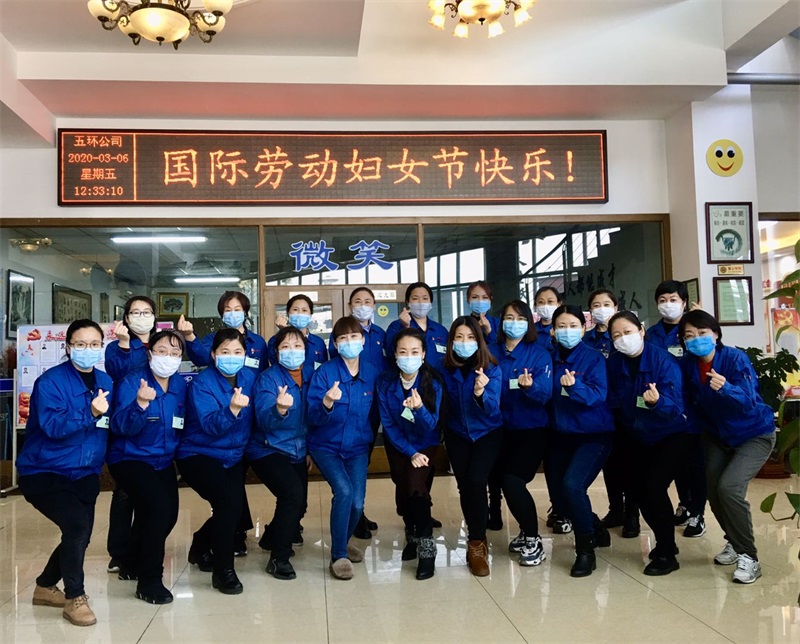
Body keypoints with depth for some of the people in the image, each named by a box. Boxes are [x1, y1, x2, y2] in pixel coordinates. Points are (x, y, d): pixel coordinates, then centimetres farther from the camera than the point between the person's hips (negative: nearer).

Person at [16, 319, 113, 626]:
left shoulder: (105, 382, 1)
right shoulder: (50, 381, -17)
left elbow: (113, 423, 8)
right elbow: (52, 426, -29)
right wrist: (89, 413, -42)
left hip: (84, 473, 7)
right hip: (43, 471, -7)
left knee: (80, 534, 12)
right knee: (77, 524, -24)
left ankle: (45, 586, 38)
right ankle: (74, 598, -5)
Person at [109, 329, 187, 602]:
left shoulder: (180, 385, -3)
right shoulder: (132, 381, -18)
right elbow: (121, 427, -29)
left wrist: (176, 451, -6)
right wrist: (141, 404, -44)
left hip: (163, 460, 7)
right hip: (129, 458, -7)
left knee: (169, 514, 12)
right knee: (159, 507, -24)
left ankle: (132, 565, 39)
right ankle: (149, 581, -8)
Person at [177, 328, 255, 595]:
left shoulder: (249, 378, -3)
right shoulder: (202, 383, -18)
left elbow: (253, 416, 9)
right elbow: (210, 425, -30)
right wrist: (232, 410, -45)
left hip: (232, 457, 6)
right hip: (198, 455, -6)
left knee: (233, 509, 2)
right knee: (229, 500, -26)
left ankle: (200, 546, 36)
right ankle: (223, 569, -9)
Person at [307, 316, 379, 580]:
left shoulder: (372, 373, -4)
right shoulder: (324, 372, -14)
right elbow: (313, 418, -19)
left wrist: (367, 438, 3)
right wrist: (326, 404, -37)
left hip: (357, 447, 3)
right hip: (326, 446, -3)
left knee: (357, 502, -9)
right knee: (344, 491, -24)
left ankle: (344, 543, 25)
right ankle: (338, 555, -4)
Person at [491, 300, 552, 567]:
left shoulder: (540, 355, -6)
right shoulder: (491, 352, 3)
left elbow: (545, 393, -18)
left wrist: (530, 386, -37)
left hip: (532, 430, -4)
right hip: (501, 429, 4)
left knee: (513, 480, -16)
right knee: (506, 481, 7)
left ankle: (533, 541, 2)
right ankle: (526, 532, 31)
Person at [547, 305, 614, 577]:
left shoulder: (594, 358, -10)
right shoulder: (550, 358, 1)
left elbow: (598, 395, -22)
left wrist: (575, 386, -37)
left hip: (594, 434, -5)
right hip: (560, 434, 5)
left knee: (572, 485, -24)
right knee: (559, 495, 8)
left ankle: (586, 550, -4)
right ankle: (596, 530, 38)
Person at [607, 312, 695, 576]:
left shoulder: (664, 361, -24)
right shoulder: (615, 363, -10)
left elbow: (674, 407, -31)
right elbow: (615, 400, 2)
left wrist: (657, 401, -50)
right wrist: (624, 427, -11)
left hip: (672, 433, -5)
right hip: (638, 436, 6)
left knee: (654, 485, -18)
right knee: (636, 489, 5)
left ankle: (667, 555, -3)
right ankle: (665, 542, 28)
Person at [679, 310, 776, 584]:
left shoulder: (736, 358, -24)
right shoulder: (688, 365, -10)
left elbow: (748, 401, -34)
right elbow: (692, 402, 5)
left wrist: (725, 388, -51)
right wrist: (702, 427, -6)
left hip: (754, 435, -5)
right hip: (717, 436, 6)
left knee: (729, 487, -22)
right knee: (712, 489, -1)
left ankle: (748, 557, -6)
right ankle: (734, 543, 27)